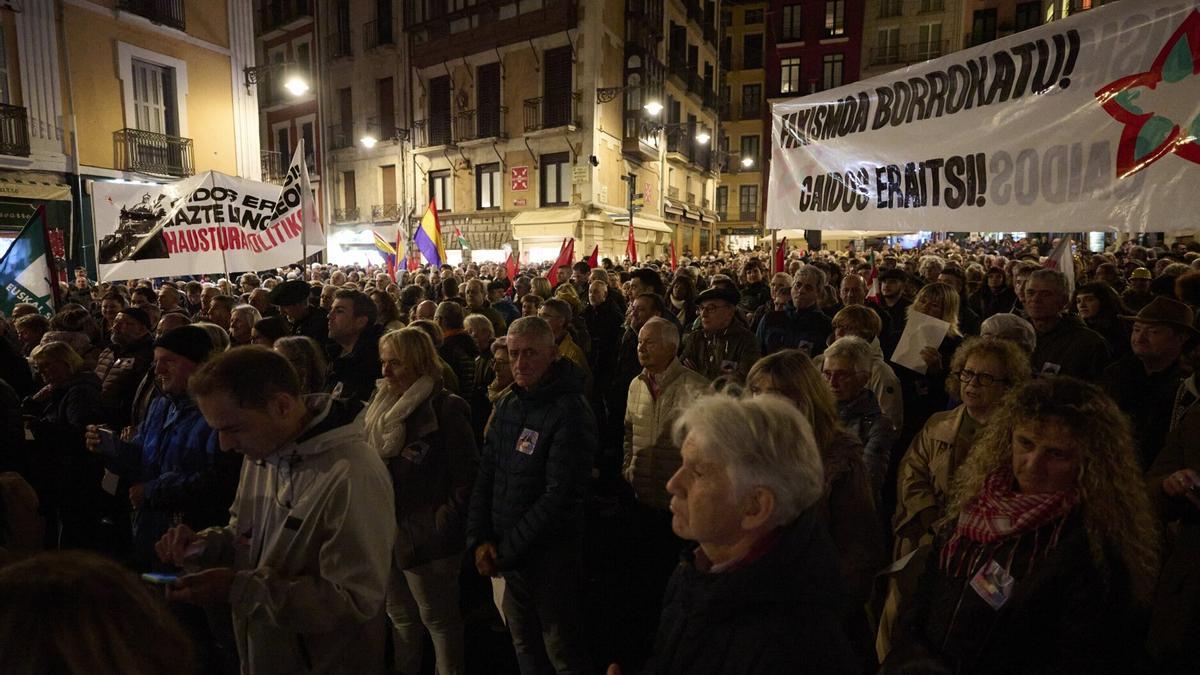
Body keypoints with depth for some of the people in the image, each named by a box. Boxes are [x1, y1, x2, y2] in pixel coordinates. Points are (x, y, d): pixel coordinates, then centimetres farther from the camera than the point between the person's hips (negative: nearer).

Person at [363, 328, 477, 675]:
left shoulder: (445, 408, -17)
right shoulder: (382, 404, 6)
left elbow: (466, 477, -16)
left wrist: (443, 523, -15)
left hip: (426, 538, -7)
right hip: (388, 532, 7)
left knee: (438, 619, 9)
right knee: (401, 617, 23)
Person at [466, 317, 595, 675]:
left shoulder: (570, 411, -18)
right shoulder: (507, 404, 3)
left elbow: (560, 494, -22)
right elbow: (485, 476, 6)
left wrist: (507, 550, -16)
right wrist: (479, 539, -4)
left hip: (552, 552, -6)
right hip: (506, 553, 6)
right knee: (524, 644, 22)